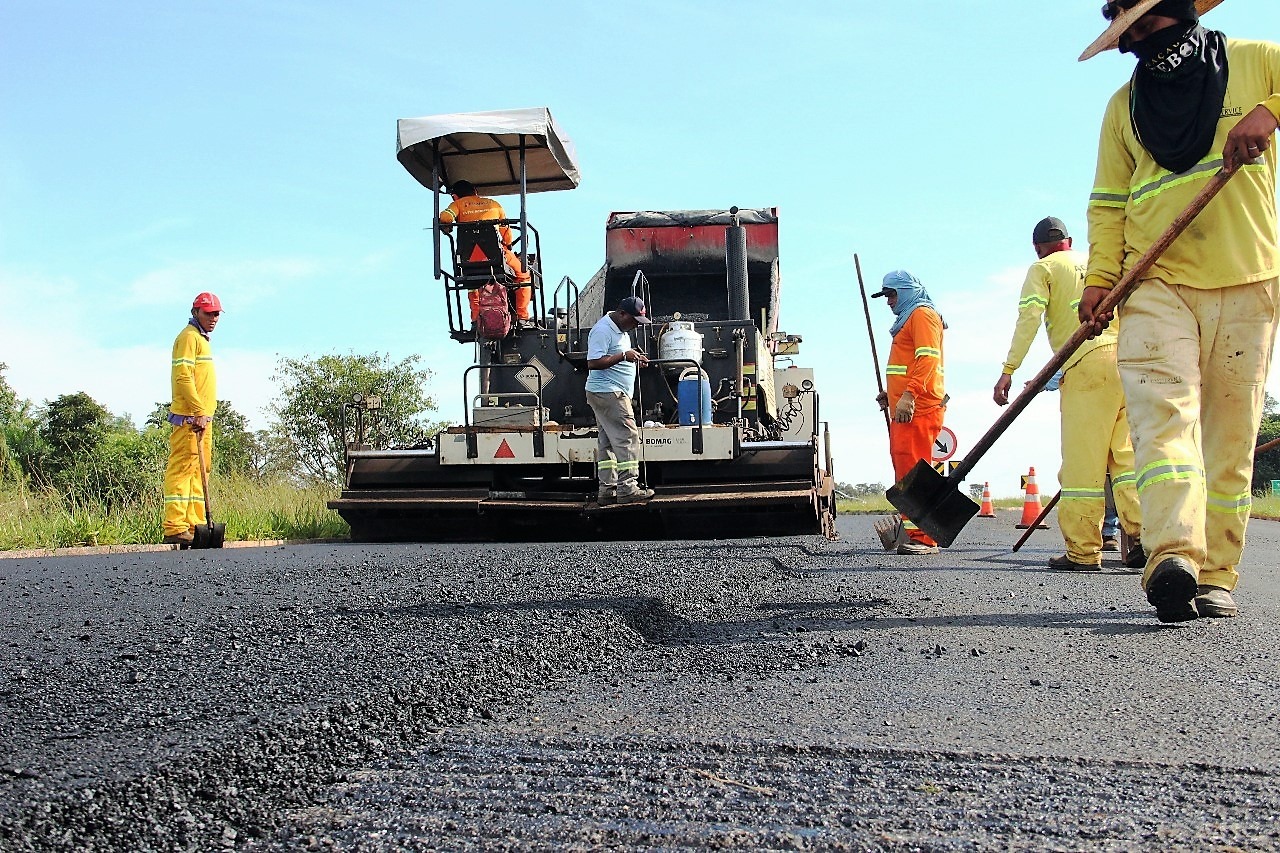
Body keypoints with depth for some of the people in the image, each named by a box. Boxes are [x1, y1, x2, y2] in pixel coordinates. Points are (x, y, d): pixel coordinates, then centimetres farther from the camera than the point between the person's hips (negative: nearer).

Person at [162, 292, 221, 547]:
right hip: (189, 418, -10)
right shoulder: (189, 336, -7)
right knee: (181, 469, -12)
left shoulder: (201, 338, 24)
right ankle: (174, 529, -14)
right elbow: (183, 377, -18)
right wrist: (199, 411, -22)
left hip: (201, 418, 10)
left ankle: (195, 526, 14)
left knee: (197, 471, 11)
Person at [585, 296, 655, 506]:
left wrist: (634, 358, 10)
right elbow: (593, 363, -21)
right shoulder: (602, 330, -14)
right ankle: (627, 488, -12)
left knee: (608, 442, 9)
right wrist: (624, 356, -20)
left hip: (613, 394, 11)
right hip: (607, 392, -11)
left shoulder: (621, 330, 17)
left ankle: (608, 491, 12)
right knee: (627, 437, -12)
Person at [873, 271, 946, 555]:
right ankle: (911, 534, 14)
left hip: (918, 409, -11)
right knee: (905, 469, 10)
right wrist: (891, 393, 20)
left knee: (913, 470, -14)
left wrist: (909, 395, -26)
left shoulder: (922, 314, -4)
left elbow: (928, 359, -17)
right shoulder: (907, 318, 27)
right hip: (904, 409, 11)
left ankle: (922, 537, -15)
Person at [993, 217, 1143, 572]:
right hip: (1127, 359, 6)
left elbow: (1029, 317, -4)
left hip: (1087, 365, -5)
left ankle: (1084, 553, -1)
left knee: (1082, 462, -4)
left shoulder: (1043, 269, 11)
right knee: (1126, 453, 7)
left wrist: (1008, 370, -9)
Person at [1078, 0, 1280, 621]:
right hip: (1155, 284, 1)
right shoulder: (1125, 105, 18)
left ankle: (1215, 576, 2)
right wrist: (1099, 277, 0)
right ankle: (1174, 556, -32)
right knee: (1163, 410, -19)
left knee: (1230, 433, -2)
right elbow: (1108, 202, 14)